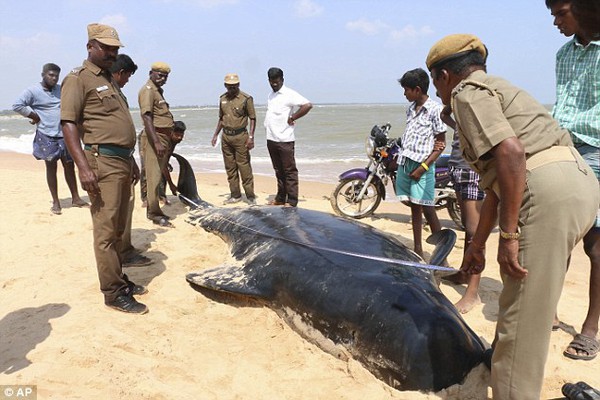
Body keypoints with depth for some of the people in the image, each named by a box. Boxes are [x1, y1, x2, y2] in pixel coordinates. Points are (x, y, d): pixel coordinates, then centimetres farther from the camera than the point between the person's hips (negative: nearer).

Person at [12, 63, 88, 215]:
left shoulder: (62, 90, 9)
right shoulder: (33, 91, -4)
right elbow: (17, 106, -9)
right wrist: (35, 116, -6)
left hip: (64, 134, 4)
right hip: (46, 136, -4)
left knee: (69, 165, 7)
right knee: (51, 167, 1)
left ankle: (75, 198, 16)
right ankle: (55, 202, 7)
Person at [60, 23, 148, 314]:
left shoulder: (109, 80, 22)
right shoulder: (78, 79, -5)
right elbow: (68, 124, -14)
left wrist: (131, 160, 25)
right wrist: (83, 167, -23)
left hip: (122, 162, 9)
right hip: (102, 162, -9)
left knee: (118, 229, 15)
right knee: (106, 230, -6)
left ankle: (119, 279, 26)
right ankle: (114, 293, 0)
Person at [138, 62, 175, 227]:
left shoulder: (158, 91, 20)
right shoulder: (148, 90, -10)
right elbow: (147, 117, -20)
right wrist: (156, 142, -28)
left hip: (163, 138, 10)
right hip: (154, 138, -10)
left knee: (158, 175, 13)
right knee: (154, 176, -8)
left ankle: (153, 210, 21)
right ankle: (155, 214, -4)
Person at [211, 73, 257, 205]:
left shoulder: (246, 99, -7)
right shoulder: (222, 98, 10)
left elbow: (253, 118, -7)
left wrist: (251, 137, -16)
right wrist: (215, 135, 15)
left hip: (240, 136, -6)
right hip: (226, 136, 6)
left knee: (244, 167, -6)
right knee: (230, 168, 9)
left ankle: (250, 196, 2)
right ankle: (235, 195, 18)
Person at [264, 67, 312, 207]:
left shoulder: (289, 94, -10)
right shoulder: (271, 95, 15)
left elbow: (307, 105, -22)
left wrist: (292, 118, -16)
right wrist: (267, 127, 11)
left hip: (285, 140, -8)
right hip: (271, 139, 8)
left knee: (289, 171, -2)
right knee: (278, 171, 15)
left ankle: (292, 201, 2)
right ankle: (280, 198, 23)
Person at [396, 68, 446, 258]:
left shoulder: (435, 109, -8)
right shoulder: (411, 109, 14)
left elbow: (441, 143, -9)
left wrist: (423, 167, -15)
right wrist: (399, 158, 11)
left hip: (422, 165, -7)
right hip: (405, 163, 7)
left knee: (427, 209, -7)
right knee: (414, 208, 11)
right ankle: (418, 251, 19)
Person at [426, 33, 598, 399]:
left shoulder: (468, 93, 0)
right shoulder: (496, 90, 28)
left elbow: (510, 152, -19)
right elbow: (497, 181, 30)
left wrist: (509, 234, -17)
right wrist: (477, 243, 35)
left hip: (548, 190, -10)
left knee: (522, 317, -1)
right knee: (526, 293, 25)